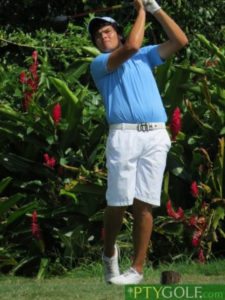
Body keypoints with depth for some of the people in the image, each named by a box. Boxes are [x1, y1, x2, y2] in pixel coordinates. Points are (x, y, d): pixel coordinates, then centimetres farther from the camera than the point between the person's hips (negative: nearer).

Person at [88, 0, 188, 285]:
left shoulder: (145, 56, 24)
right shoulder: (99, 64, 9)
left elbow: (180, 41, 15)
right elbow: (131, 46, -8)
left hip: (155, 136, 2)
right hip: (123, 136, -2)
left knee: (144, 203, -4)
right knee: (117, 202, -5)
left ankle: (137, 268, -1)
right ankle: (109, 253, 20)